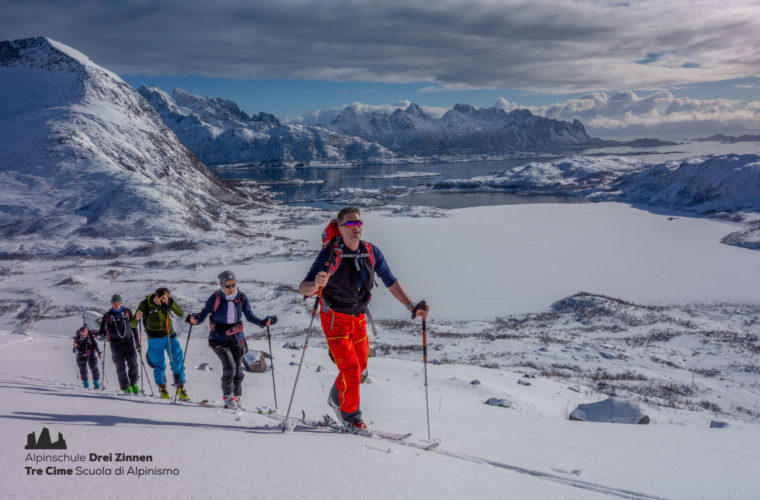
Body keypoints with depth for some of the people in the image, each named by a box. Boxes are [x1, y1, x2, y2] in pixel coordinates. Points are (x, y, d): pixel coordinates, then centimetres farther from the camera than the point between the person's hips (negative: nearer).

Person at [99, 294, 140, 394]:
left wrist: (137, 341, 15)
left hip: (129, 340, 1)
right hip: (116, 343, -1)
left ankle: (133, 383, 10)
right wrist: (103, 334, -19)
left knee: (133, 364, -7)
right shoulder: (108, 315, 3)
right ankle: (126, 387, 4)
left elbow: (133, 326, 16)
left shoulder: (127, 311, 8)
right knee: (121, 367, -5)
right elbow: (102, 332, 5)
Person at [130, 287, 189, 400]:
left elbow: (181, 314, -22)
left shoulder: (169, 302, -9)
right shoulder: (145, 304, -14)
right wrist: (136, 318, -34)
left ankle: (180, 388, 3)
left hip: (170, 336, 2)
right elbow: (132, 325, -10)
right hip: (155, 340, -2)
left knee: (178, 361, -5)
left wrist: (170, 302, -34)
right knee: (160, 365, 4)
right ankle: (162, 388, 26)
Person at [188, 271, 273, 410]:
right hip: (219, 339, -3)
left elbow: (249, 316, 3)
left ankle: (236, 398, 23)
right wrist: (195, 319, -29)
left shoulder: (241, 297, -4)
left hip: (236, 338, 3)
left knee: (238, 371, 3)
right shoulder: (215, 299, -13)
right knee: (229, 367, -17)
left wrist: (261, 322, -13)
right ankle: (227, 396, 6)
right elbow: (204, 313, -8)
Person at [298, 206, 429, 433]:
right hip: (335, 318, -5)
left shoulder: (372, 252, -8)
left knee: (360, 365, 16)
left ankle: (336, 398, 43)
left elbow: (391, 282, 0)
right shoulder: (330, 253, -21)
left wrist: (412, 307, -9)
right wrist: (316, 285, -47)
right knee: (351, 369, -9)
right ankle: (350, 415, 14)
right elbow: (303, 288, -24)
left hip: (358, 317, 5)